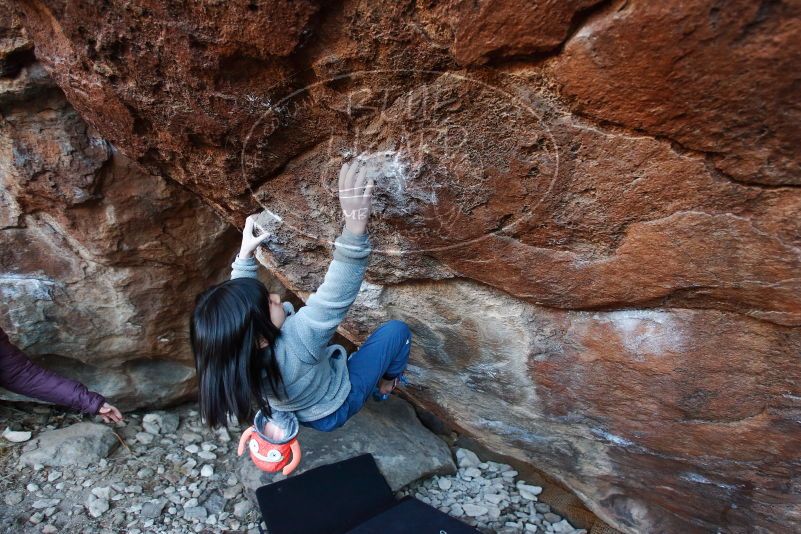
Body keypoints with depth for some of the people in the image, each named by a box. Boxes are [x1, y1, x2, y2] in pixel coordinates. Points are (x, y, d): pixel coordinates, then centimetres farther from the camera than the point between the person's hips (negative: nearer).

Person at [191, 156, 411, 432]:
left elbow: (241, 291, -8)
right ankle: (386, 384, 27)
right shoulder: (292, 345, -49)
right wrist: (356, 226, -66)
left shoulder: (229, 350, -27)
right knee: (397, 329, -5)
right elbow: (335, 297, -56)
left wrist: (246, 251, -6)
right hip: (334, 407, -6)